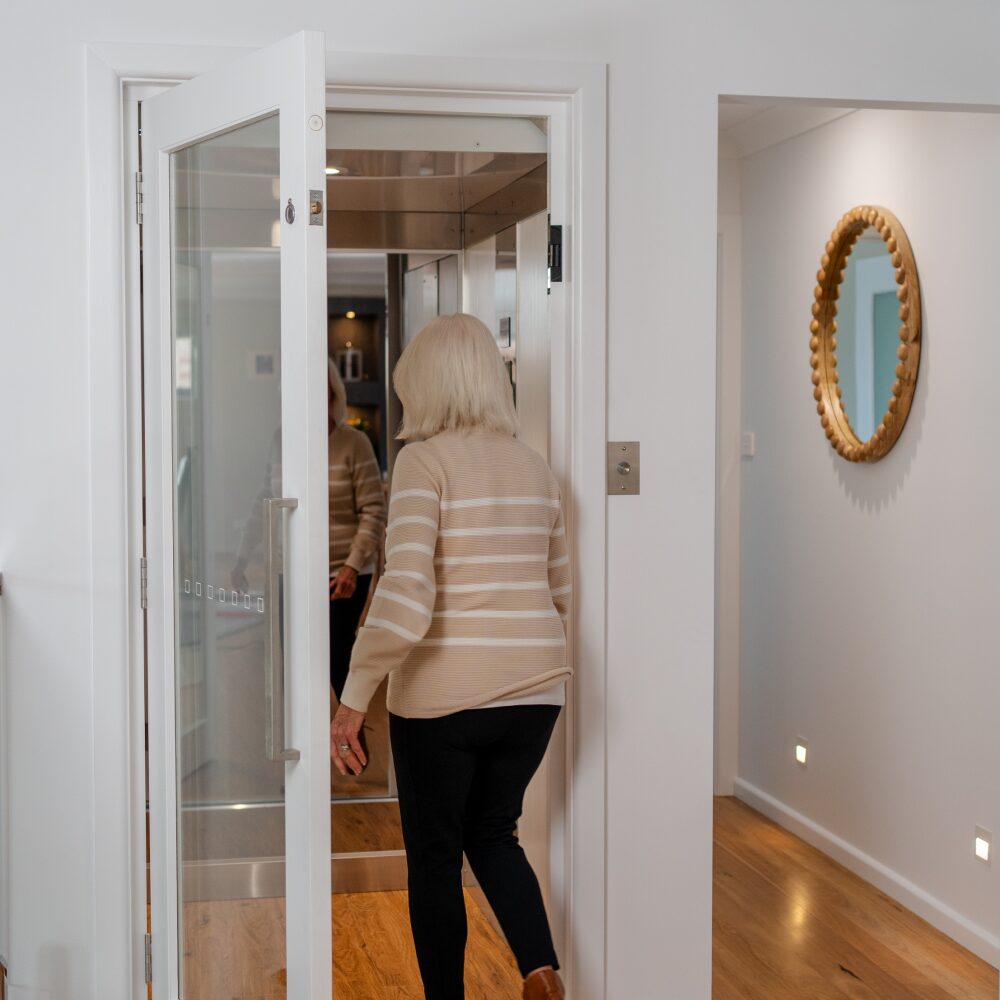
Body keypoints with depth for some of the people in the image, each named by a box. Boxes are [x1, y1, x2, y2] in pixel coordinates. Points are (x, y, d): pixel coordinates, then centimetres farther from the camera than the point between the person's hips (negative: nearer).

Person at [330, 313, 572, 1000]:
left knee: (435, 857, 12)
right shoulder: (535, 467, 6)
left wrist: (354, 699, -15)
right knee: (493, 834, 23)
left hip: (441, 694, -5)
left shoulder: (425, 460, -11)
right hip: (536, 689, 5)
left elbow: (405, 599, -21)